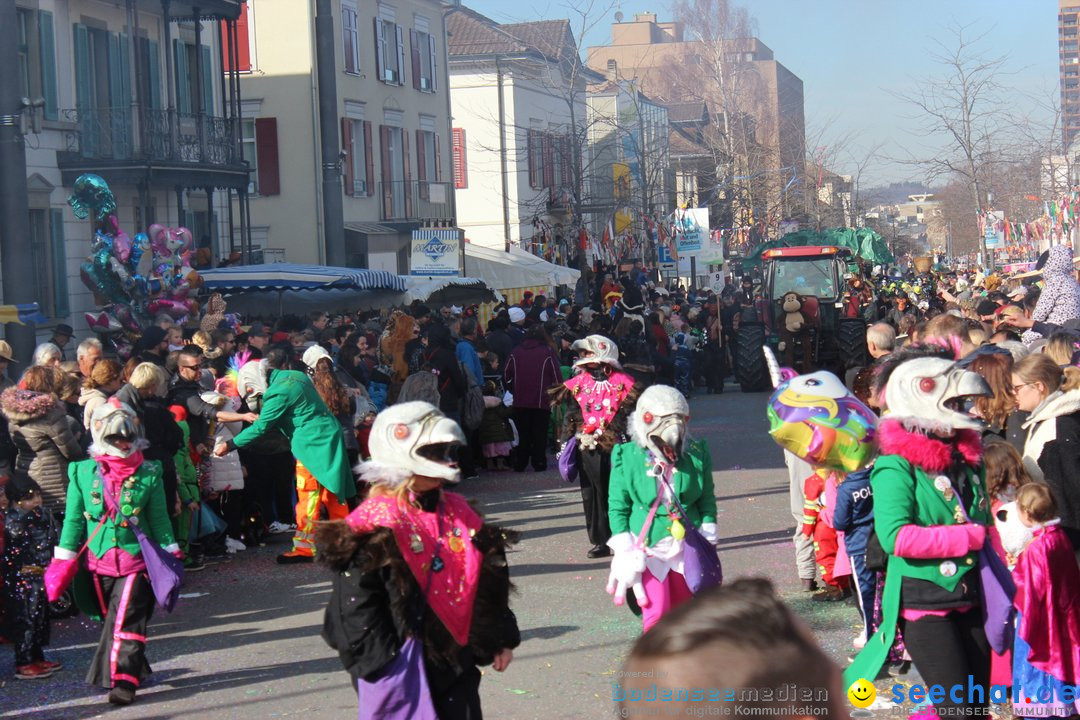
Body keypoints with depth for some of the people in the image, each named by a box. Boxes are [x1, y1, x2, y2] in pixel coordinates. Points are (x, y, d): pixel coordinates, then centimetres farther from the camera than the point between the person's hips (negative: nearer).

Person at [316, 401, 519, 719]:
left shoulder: (456, 511, 9)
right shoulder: (374, 525, -12)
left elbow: (489, 582, 17)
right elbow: (354, 605, -14)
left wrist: (500, 639, 16)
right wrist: (384, 665, -16)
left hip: (456, 662, 7)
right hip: (402, 667, -7)